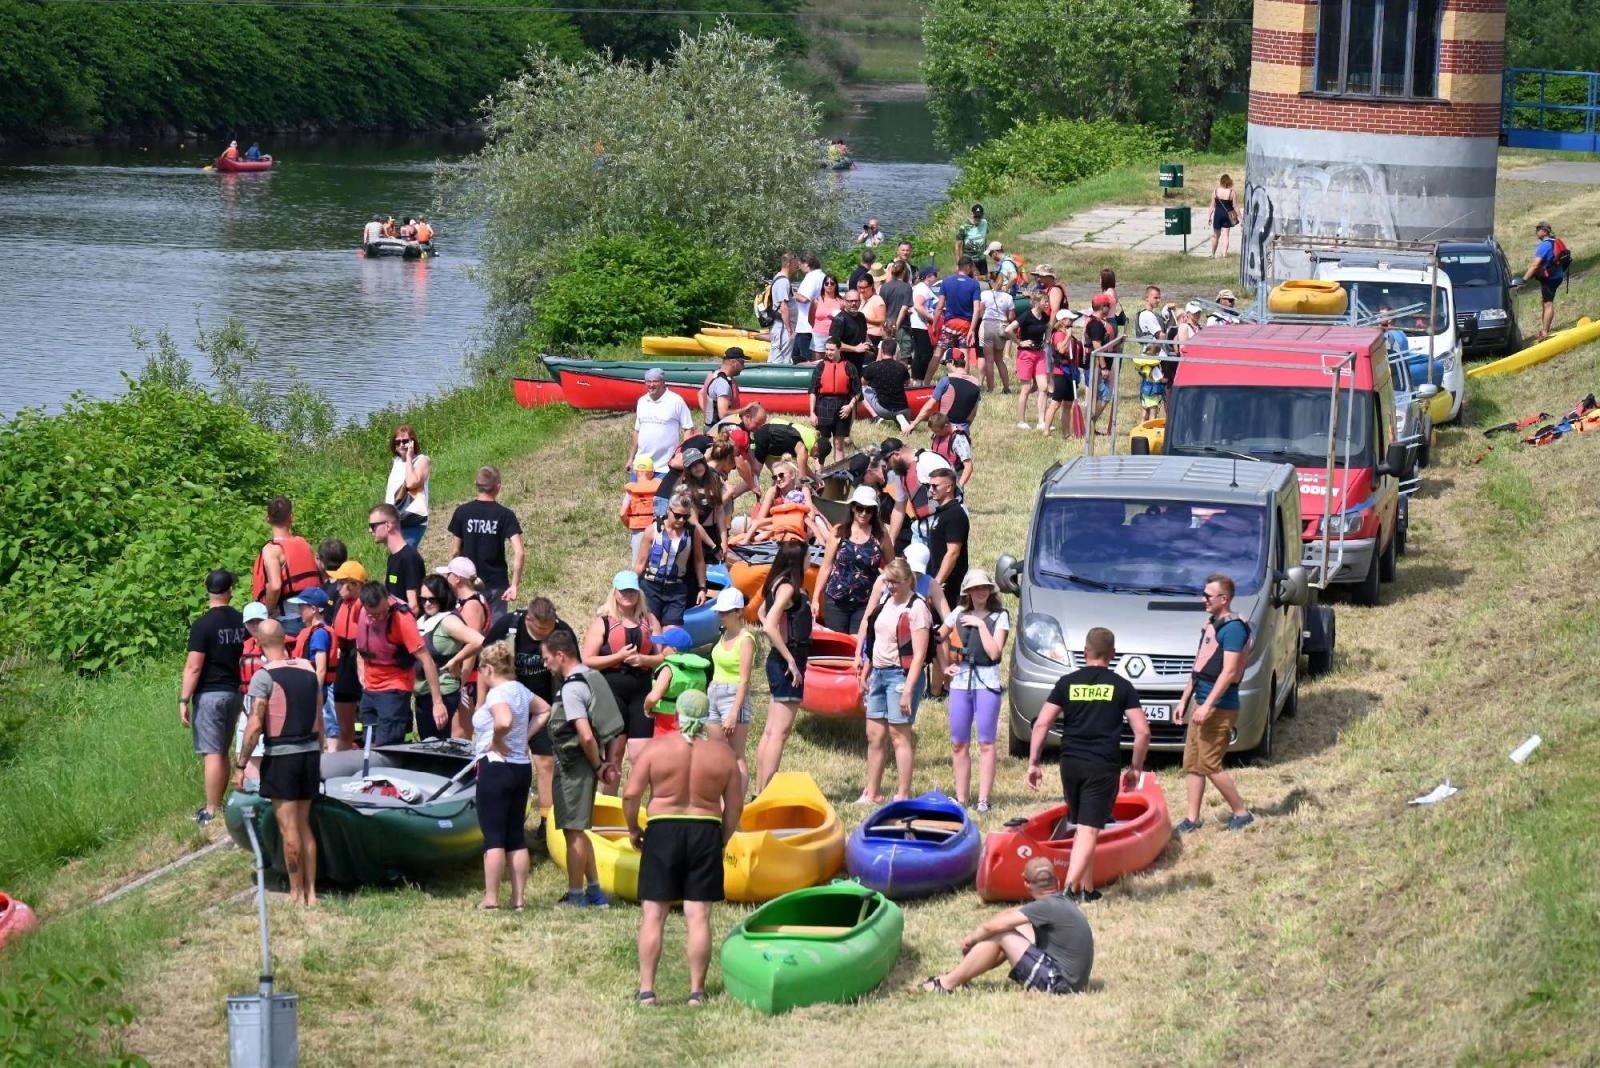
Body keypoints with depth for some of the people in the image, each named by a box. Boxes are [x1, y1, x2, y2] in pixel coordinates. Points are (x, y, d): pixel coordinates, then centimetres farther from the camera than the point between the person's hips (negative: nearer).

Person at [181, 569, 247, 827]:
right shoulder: (242, 621, 5)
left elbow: (193, 667, -16)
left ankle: (211, 812, -6)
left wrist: (184, 700, -11)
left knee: (211, 754, -6)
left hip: (209, 695, -6)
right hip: (234, 693, 6)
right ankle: (216, 804, 23)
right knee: (222, 753, 16)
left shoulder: (203, 625, -13)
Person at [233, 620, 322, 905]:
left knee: (289, 829, 1)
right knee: (304, 825, 15)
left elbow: (255, 725, -16)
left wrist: (240, 765, -11)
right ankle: (310, 892, 15)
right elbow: (319, 719, 11)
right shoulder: (309, 671, 6)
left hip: (281, 756, -6)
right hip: (310, 753, 6)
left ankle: (297, 894, 5)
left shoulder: (264, 677, -12)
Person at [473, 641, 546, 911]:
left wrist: (497, 741, -18)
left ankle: (491, 899, -2)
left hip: (496, 766, -8)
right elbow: (544, 710, 25)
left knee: (493, 836, -3)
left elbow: (504, 721, -37)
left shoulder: (497, 694, -17)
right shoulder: (520, 690, 9)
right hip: (522, 767, 8)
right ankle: (518, 899, 10)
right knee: (517, 836, 10)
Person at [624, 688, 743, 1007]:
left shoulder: (658, 749, -4)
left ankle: (646, 989, 0)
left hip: (663, 830, -1)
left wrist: (633, 829, 8)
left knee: (652, 914, 3)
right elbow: (735, 806, 4)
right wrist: (721, 839, 17)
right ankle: (697, 990, 3)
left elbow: (631, 795, -7)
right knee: (698, 917, 3)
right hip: (706, 832, 2)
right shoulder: (722, 755, 2)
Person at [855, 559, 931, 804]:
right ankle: (872, 793, 16)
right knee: (875, 735, 9)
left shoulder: (917, 608, -11)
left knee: (899, 735, -6)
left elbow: (919, 654, -15)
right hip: (879, 672, 8)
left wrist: (908, 690, -20)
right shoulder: (885, 601, 12)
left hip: (901, 674, -8)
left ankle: (903, 796, -3)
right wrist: (866, 672, 18)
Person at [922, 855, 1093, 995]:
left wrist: (971, 939, 2)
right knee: (1012, 928, 15)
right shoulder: (1061, 902, 10)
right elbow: (1013, 913, 15)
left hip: (1058, 984, -9)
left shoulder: (1047, 907, -18)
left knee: (999, 935, -7)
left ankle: (946, 984, 2)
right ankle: (959, 976, 19)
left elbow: (992, 926, -17)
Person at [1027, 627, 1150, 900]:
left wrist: (1033, 763, 4)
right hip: (1104, 766, -3)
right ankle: (1070, 887, -24)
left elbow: (1041, 725, -1)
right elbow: (1142, 732, -2)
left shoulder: (1067, 683, 5)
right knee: (1089, 831, -8)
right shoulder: (1121, 687, 2)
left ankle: (1087, 888, 25)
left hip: (1070, 764, 3)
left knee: (1081, 827, 19)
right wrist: (1136, 768, 9)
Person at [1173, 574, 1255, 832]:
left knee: (1209, 764, -8)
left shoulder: (1233, 628, -14)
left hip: (1220, 707, -10)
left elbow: (1228, 672, -21)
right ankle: (1192, 819, 13)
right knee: (1191, 763, 8)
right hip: (1202, 704, 10)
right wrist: (1184, 700, 21)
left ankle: (1241, 814, 3)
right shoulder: (1210, 625, 16)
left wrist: (1208, 705, -24)